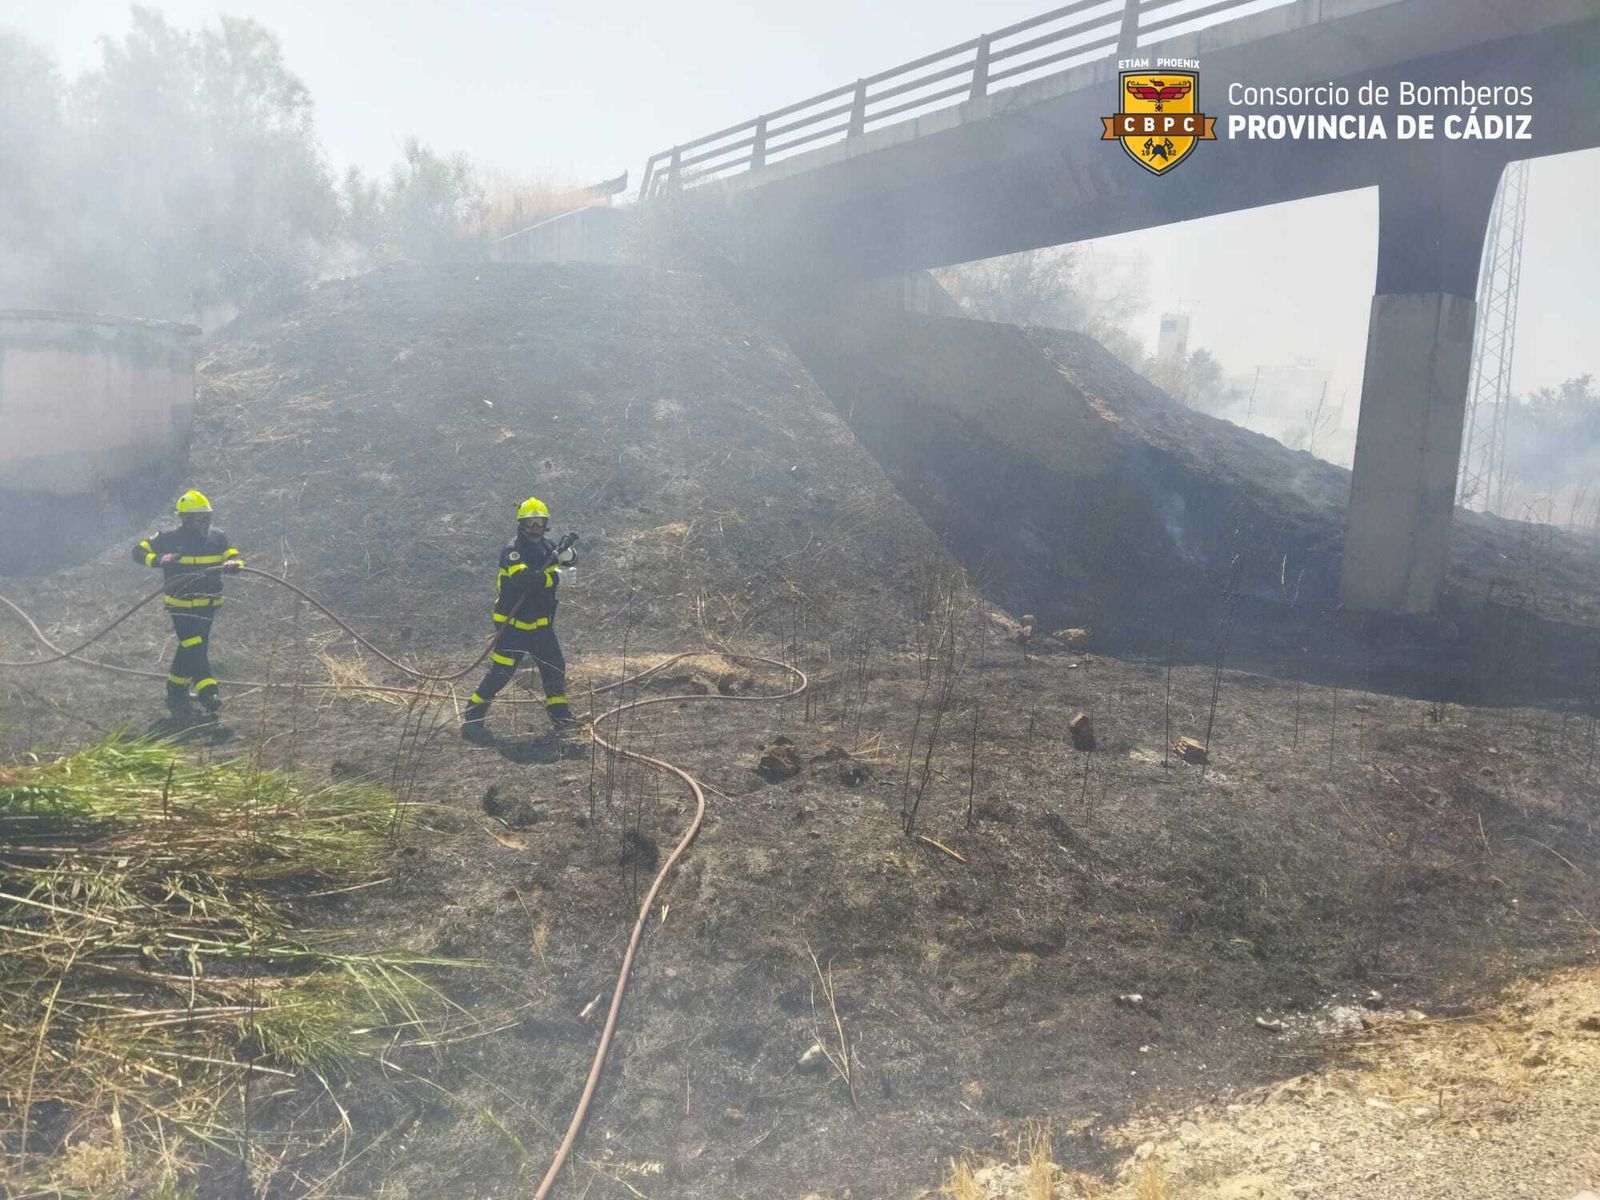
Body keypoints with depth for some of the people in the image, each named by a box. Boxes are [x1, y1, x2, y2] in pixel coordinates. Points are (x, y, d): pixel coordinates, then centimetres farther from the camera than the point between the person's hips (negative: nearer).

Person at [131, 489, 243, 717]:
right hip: (181, 605, -4)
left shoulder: (217, 538, 3)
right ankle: (208, 694, -16)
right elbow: (139, 551, -1)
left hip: (208, 605, 4)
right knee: (194, 647, -16)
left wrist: (233, 564, -28)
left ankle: (176, 694, 26)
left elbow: (235, 557, -3)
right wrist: (158, 560, -21)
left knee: (190, 650, 12)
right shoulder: (169, 539, -6)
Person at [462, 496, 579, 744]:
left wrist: (568, 555, -19)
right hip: (513, 625, -7)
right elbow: (523, 579, -32)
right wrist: (555, 578, -29)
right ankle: (471, 720, 0)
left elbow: (570, 558, 5)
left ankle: (561, 717, 26)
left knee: (555, 668, 10)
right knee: (500, 673, -8)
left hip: (541, 625, 7)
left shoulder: (547, 547, 8)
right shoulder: (512, 552, -16)